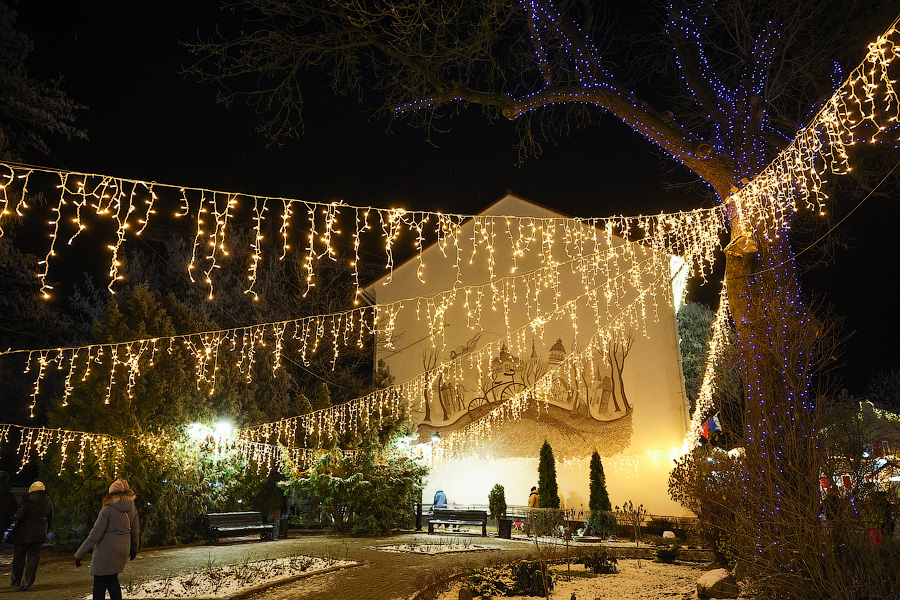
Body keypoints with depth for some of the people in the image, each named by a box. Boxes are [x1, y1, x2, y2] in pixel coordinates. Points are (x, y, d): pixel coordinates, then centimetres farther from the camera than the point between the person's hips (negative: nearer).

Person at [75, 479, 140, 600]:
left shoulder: (108, 510, -13)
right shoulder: (132, 509, 4)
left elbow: (95, 535, -14)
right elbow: (135, 532, 13)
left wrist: (79, 555, -6)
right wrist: (134, 549, 29)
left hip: (106, 551, -6)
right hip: (122, 550, 6)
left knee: (99, 584, 3)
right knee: (112, 580, 20)